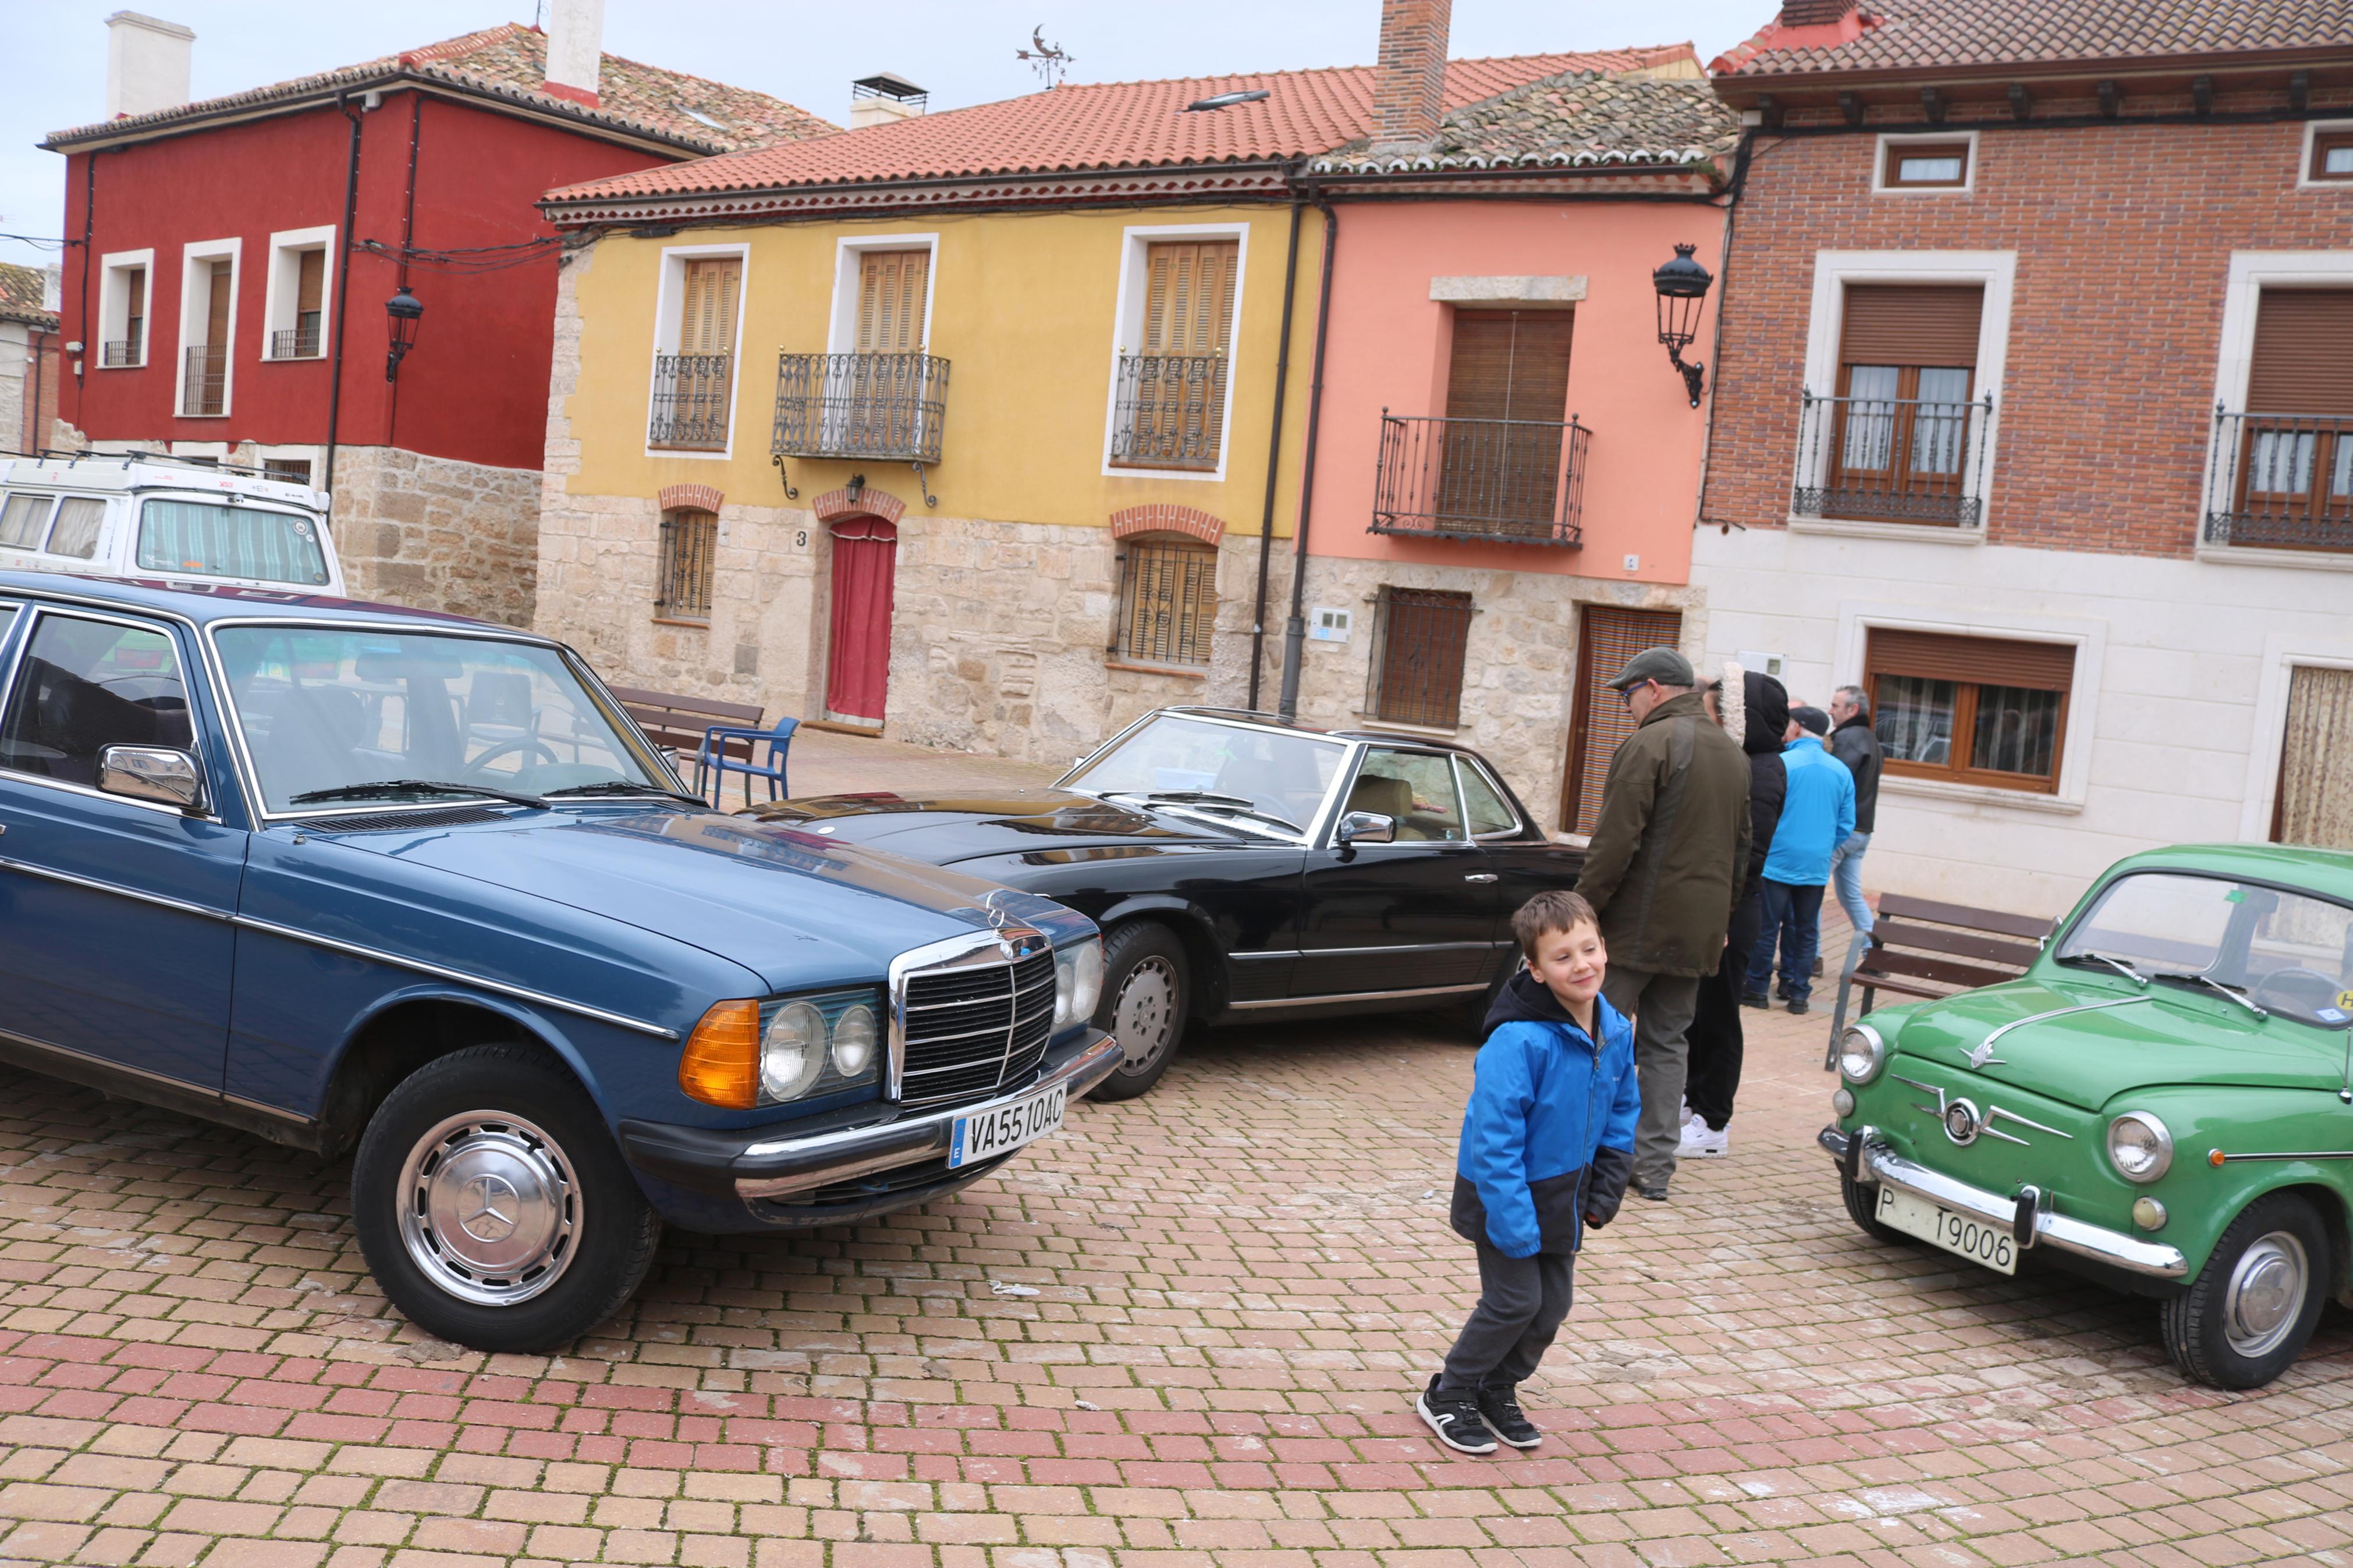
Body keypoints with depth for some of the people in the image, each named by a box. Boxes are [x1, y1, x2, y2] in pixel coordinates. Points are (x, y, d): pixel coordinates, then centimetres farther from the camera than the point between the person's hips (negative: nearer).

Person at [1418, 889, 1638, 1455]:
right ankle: (1447, 1396, 18)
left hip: (1562, 1193, 7)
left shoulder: (1616, 1031, -5)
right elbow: (1494, 1138, -27)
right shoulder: (1519, 1041, -29)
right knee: (1515, 1301, -3)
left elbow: (1621, 1117, 8)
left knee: (1553, 1303, 12)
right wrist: (1514, 1224, -26)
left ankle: (1498, 1391, 33)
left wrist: (1605, 1193, 2)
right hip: (1505, 1193, -7)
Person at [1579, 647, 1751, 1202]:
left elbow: (1615, 843, -18)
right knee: (1667, 1043, 12)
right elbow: (1741, 850, 19)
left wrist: (1583, 907, -11)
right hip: (1698, 932, 8)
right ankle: (1656, 1166, 13)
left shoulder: (1649, 745, -13)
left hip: (1638, 926, -8)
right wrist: (1721, 918, 24)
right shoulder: (1734, 756, 14)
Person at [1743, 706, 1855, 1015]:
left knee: (1766, 926, 4)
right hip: (1816, 867, 4)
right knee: (1806, 929, 11)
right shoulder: (1842, 771, 3)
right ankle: (1799, 991, 15)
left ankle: (1757, 987, 10)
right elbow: (1847, 824, 6)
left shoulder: (1781, 764, -12)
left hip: (1777, 862, -4)